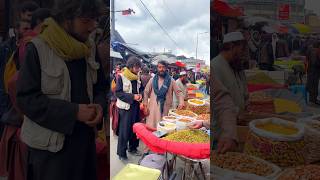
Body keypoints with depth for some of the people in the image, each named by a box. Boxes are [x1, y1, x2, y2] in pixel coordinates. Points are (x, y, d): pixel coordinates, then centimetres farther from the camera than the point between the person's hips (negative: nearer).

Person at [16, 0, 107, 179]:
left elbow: (101, 86, 11)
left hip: (85, 138, 5)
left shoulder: (89, 48, 3)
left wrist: (99, 105, -11)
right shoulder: (38, 49, -13)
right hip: (51, 144, -5)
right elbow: (26, 98, -15)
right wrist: (73, 112, -22)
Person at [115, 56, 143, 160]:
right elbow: (118, 93, -14)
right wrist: (132, 96, -21)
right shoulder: (121, 77, -11)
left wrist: (140, 94, -5)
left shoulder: (137, 77, 6)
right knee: (124, 130, 0)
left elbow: (140, 88, 18)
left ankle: (133, 148, 30)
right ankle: (121, 152, 13)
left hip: (135, 106, 6)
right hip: (125, 107, -6)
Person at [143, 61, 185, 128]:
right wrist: (145, 103, 0)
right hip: (153, 108, 1)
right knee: (151, 128, 2)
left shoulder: (171, 80, 1)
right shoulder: (152, 80, 5)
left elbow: (178, 92, -1)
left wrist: (181, 101, -19)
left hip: (166, 109, -1)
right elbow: (146, 92, 8)